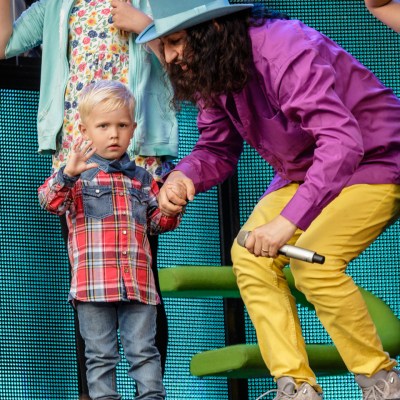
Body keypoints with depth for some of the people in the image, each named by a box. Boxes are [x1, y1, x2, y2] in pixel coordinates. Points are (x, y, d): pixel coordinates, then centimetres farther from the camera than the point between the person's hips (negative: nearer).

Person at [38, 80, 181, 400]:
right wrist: (68, 173, -29)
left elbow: (157, 222, 24)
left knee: (144, 351, 2)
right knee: (100, 355, 2)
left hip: (138, 282, 3)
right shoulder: (77, 174, 4)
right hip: (93, 284, -3)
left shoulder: (141, 179, 17)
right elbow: (50, 201, -12)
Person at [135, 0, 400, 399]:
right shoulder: (211, 74, -6)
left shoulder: (286, 52, -32)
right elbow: (218, 150, 4)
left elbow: (342, 142, -41)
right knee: (249, 256, -5)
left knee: (312, 260, -25)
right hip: (304, 170, 9)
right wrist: (184, 175, -21)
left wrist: (289, 221, -47)